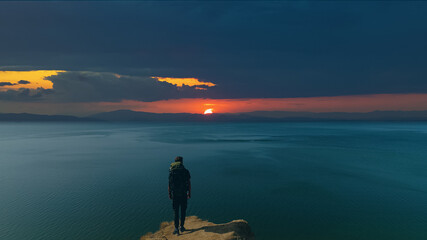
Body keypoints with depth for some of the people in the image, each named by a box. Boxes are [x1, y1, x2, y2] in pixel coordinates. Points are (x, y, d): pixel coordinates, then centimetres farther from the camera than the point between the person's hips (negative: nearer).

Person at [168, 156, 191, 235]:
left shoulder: (171, 172, -3)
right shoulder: (186, 171, -5)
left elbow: (169, 185, -1)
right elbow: (189, 184, -3)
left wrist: (169, 194, 9)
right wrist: (189, 193, 9)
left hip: (175, 195, 0)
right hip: (183, 195, 0)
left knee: (176, 211, 11)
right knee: (183, 211, 16)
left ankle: (176, 229, 10)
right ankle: (181, 226, 23)